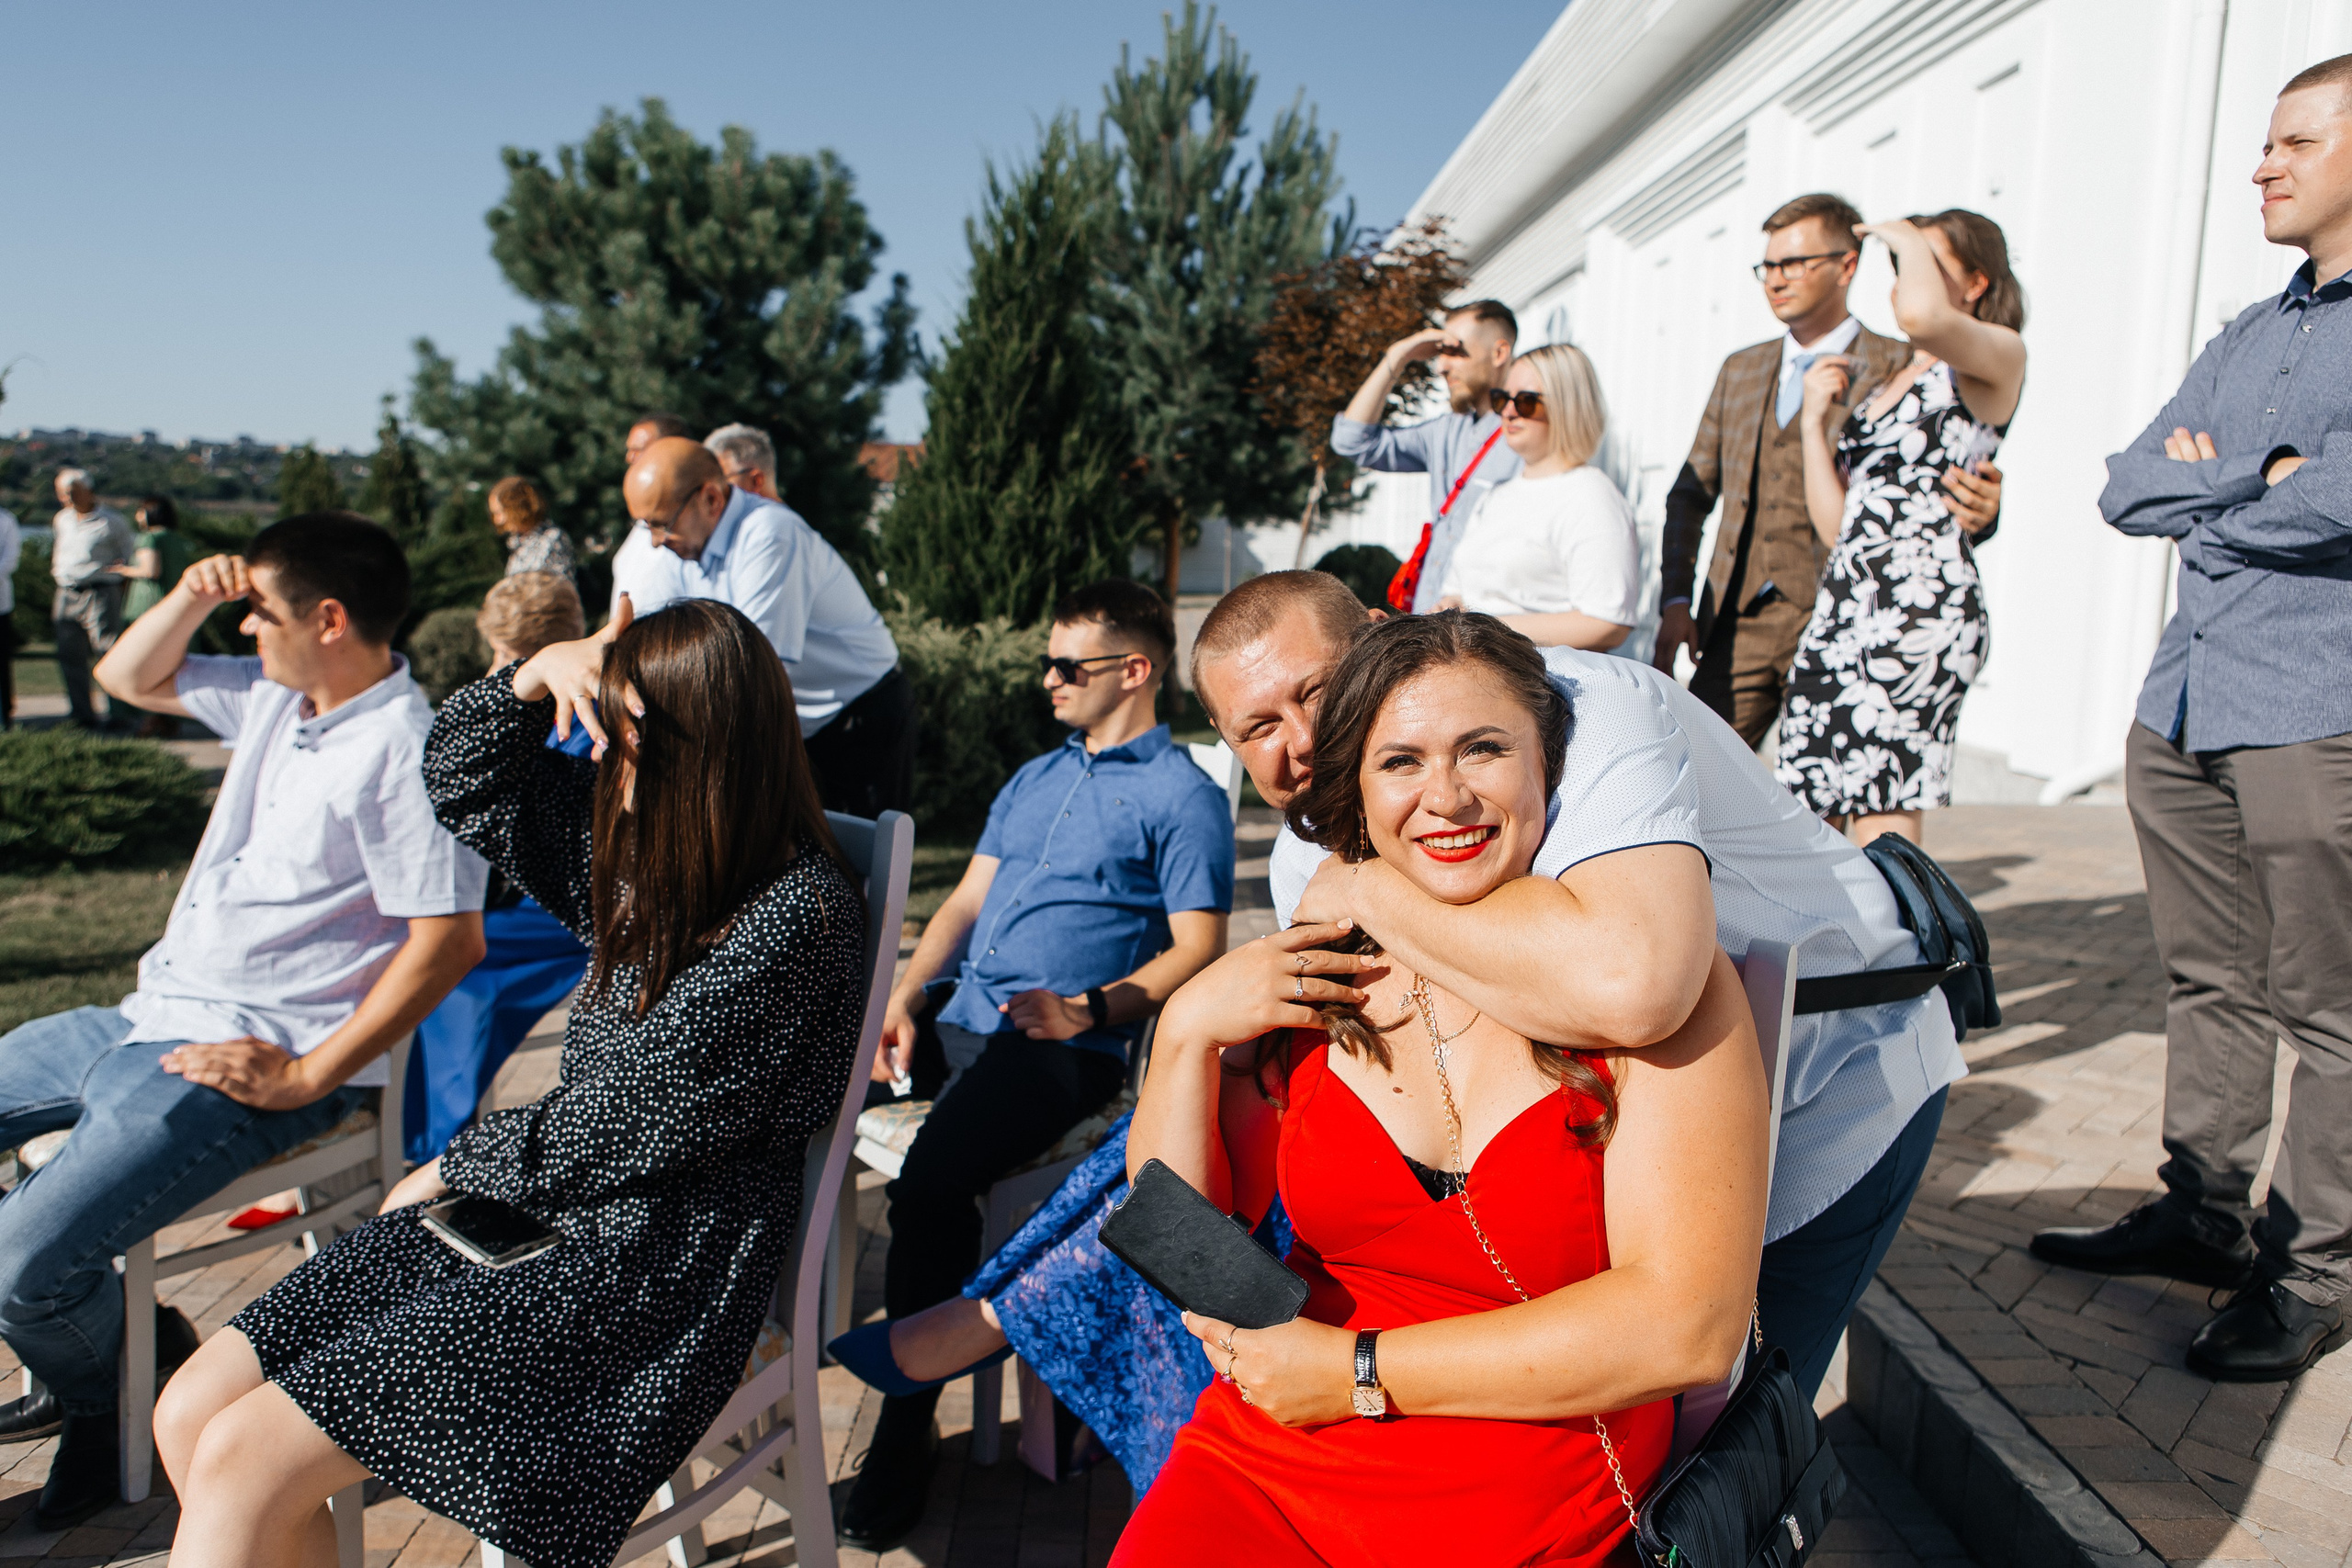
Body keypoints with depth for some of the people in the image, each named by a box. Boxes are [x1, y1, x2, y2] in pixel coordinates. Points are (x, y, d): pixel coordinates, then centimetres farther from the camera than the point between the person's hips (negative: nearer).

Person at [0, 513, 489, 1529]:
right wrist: (191, 598, 3)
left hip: (245, 1057, -10)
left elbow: (450, 938, -25)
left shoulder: (404, 750, -21)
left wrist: (306, 1076, -23)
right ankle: (114, 1337, 26)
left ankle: (107, 1402, 15)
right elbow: (127, 679, 24)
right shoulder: (272, 697, 8)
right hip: (152, 1014, 10)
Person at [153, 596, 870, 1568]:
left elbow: (617, 1129, -17)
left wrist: (454, 1169, 0)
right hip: (539, 1206, 9)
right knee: (189, 1415, 1)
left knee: (243, 1460, -13)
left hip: (653, 1265, -9)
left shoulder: (791, 917, -20)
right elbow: (461, 782, 17)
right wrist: (536, 676, -3)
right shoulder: (653, 840, 7)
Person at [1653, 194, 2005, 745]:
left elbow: (1944, 493, -1)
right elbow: (1691, 492, 17)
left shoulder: (1904, 370, 2)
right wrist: (1674, 601, 6)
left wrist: (1978, 512, -26)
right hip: (1737, 622, 4)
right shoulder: (1740, 370, 18)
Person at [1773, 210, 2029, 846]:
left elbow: (1922, 314, -23)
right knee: (1804, 824, 2)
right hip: (1840, 604, 8)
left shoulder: (1998, 357, 3)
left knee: (1883, 827, -11)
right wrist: (1816, 419, 10)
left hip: (1920, 605, -8)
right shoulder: (1875, 386, 24)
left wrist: (1910, 240, -3)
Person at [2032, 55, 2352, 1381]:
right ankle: (2205, 1215, 26)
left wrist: (2211, 511, -2)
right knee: (2210, 986, 14)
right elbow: (2126, 489, 11)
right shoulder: (2245, 339, 20)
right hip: (2184, 710, 7)